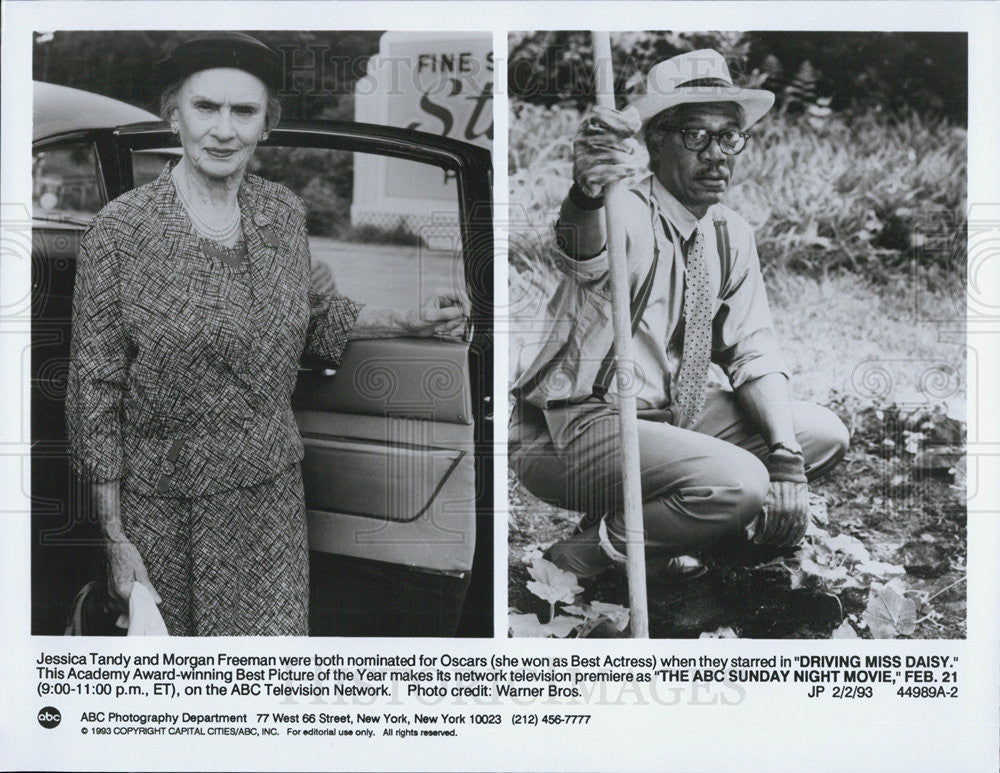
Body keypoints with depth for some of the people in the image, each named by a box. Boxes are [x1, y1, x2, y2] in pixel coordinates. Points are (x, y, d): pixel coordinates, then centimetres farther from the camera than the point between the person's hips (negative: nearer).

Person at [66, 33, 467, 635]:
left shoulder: (285, 213, 0)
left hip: (270, 493, 3)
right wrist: (116, 540, -8)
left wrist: (408, 322, 7)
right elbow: (96, 388, -8)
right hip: (162, 502, -3)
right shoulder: (119, 231, -12)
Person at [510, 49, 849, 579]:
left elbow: (753, 353, 4)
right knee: (739, 484, -28)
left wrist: (786, 459, -10)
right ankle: (592, 549, -5)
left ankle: (658, 517, 5)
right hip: (572, 430, -8)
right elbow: (583, 256, -42)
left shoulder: (731, 234, 5)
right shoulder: (629, 214, -18)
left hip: (671, 412, 8)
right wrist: (588, 194, -66)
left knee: (825, 434, 4)